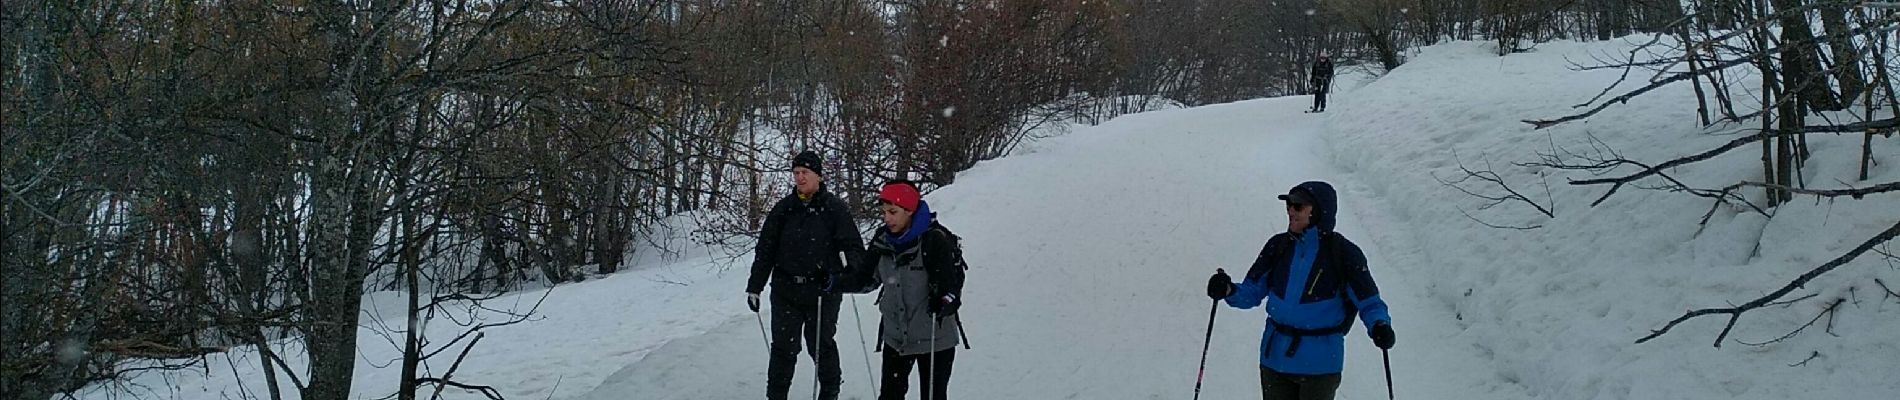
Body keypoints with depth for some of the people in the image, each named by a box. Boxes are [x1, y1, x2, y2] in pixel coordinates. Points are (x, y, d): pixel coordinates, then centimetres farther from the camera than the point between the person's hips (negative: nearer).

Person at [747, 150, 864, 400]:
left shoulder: (835, 209, -2)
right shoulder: (784, 209, 6)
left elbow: (853, 246, -2)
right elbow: (765, 250, 10)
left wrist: (850, 267, -23)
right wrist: (754, 286, 8)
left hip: (823, 291, -2)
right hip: (786, 290, 2)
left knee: (821, 344, 7)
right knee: (783, 347, 4)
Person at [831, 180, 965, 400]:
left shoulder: (936, 240, -17)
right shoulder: (883, 240, 0)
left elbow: (953, 282, -17)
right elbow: (866, 278, 8)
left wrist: (946, 302, -37)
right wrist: (835, 282, -7)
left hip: (934, 338, -5)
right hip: (895, 337, 5)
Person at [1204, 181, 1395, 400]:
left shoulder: (1342, 252, -7)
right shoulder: (1279, 246, 4)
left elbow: (1368, 302, -6)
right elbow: (1251, 293, 7)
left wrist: (1379, 325, -27)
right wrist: (1229, 291, -14)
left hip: (1319, 363, -4)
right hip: (1274, 360, 4)